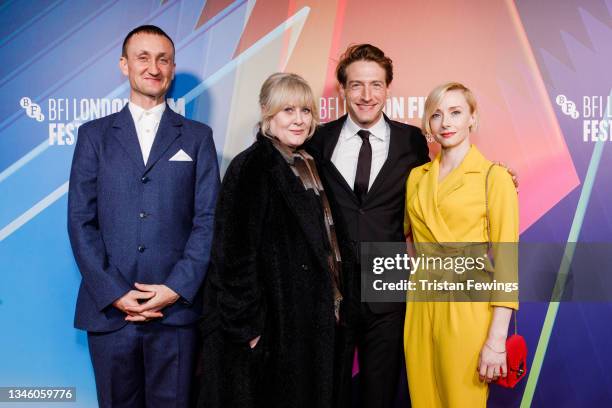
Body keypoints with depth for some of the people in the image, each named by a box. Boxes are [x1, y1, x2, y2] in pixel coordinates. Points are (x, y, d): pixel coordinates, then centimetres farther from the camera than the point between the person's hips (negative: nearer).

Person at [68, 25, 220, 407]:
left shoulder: (197, 136, 8)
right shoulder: (94, 134, 8)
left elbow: (208, 218, 1)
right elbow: (81, 220, 2)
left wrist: (176, 287, -10)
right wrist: (114, 293, -8)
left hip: (176, 308, 0)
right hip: (109, 308, 1)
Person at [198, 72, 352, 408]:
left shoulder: (308, 166, 9)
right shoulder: (250, 167, -15)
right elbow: (236, 253, -18)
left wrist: (329, 303, 12)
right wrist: (247, 324, -19)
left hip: (310, 317, 8)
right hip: (270, 321, -7)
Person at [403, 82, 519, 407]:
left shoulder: (494, 177, -8)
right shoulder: (417, 176, 8)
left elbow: (506, 260, -11)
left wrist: (496, 340, -15)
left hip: (468, 309, -4)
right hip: (420, 306, 5)